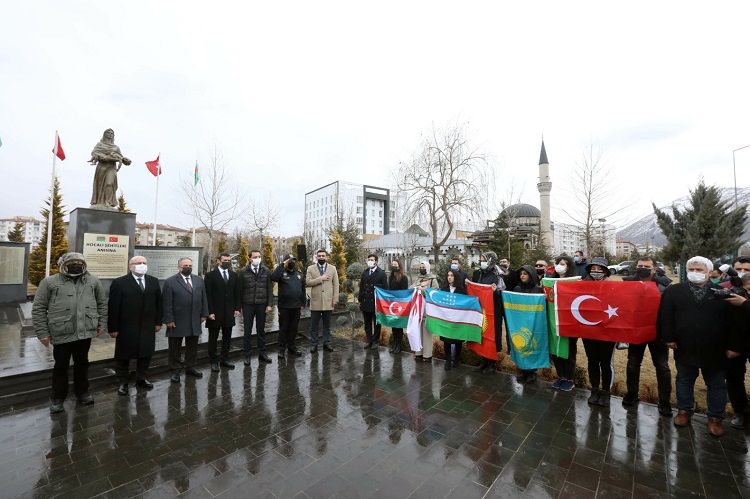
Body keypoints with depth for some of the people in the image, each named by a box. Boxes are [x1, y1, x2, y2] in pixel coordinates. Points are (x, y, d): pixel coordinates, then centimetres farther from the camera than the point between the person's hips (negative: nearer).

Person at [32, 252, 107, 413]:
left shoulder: (93, 281, 4)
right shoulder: (49, 282, -3)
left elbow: (102, 303, 10)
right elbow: (38, 308, -1)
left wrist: (101, 324, 6)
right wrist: (42, 332, -4)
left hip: (85, 332, 2)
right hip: (62, 333, -2)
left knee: (82, 363, 16)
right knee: (61, 366, 11)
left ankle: (82, 392, 32)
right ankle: (58, 398, 29)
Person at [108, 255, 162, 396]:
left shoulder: (154, 282, 4)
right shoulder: (119, 283, -8)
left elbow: (158, 303, 6)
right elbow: (113, 307, -8)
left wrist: (158, 322, 4)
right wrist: (113, 328, -10)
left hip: (148, 326, 4)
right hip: (126, 327, -3)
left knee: (145, 354, 14)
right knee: (123, 356, 11)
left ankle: (141, 379, 31)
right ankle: (123, 383, 27)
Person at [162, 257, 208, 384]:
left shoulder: (199, 280, 6)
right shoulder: (170, 282, -7)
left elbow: (203, 298, 8)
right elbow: (167, 303, -9)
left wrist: (204, 314, 4)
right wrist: (169, 320, -13)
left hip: (195, 321, 4)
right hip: (177, 322, -4)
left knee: (193, 346, 14)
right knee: (175, 347, 9)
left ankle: (190, 367, 28)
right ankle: (175, 370, 22)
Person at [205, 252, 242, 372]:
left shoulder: (234, 275, 7)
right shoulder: (210, 275, -5)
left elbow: (238, 293, 8)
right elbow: (208, 295, -8)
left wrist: (237, 308, 0)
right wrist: (210, 312, -13)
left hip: (229, 312, 4)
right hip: (215, 312, -4)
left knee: (227, 337, 12)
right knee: (213, 338, 9)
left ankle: (224, 359, 24)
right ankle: (214, 361, 21)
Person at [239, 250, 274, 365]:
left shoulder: (266, 271, 1)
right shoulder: (243, 272, -2)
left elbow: (270, 289, 3)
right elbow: (240, 290, 1)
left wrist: (269, 304, -3)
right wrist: (239, 306, -3)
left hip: (262, 305, 1)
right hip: (248, 305, -1)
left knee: (261, 330, 11)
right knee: (247, 331, 8)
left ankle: (262, 354, 22)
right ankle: (247, 355, 20)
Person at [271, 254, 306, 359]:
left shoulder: (299, 274, 12)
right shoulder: (282, 272, -2)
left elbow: (303, 290, 15)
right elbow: (273, 277, -25)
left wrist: (303, 303, 11)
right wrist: (282, 265, -22)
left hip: (296, 307, 4)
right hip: (284, 306, -4)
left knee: (294, 328, 12)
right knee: (283, 328, 6)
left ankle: (291, 347, 25)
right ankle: (281, 349, 17)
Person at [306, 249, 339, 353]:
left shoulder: (333, 268, 7)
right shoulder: (311, 268, 4)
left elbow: (336, 285, 4)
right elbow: (308, 282, -8)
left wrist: (335, 298, -2)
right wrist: (320, 279, -15)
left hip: (328, 301, 1)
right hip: (315, 301, -1)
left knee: (327, 325, 10)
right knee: (314, 326, 6)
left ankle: (326, 343, 21)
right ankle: (314, 344, 18)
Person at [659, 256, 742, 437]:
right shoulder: (674, 291, -1)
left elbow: (732, 321, 0)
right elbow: (665, 316, -4)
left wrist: (733, 346, -5)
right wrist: (668, 338, -9)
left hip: (715, 350, 0)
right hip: (685, 348, 0)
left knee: (717, 385, 13)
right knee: (684, 381, 14)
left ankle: (715, 418, 29)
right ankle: (684, 411, 28)